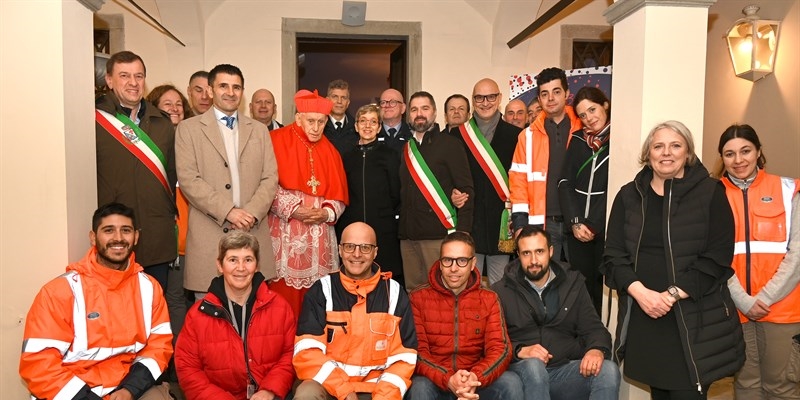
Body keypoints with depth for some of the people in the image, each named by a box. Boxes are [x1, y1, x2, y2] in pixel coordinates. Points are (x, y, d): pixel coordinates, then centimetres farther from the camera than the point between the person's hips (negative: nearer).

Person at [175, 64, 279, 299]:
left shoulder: (259, 130, 16)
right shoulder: (189, 128, 5)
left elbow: (270, 178, 8)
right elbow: (188, 179, -5)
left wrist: (252, 213, -9)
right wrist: (227, 211, -14)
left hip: (253, 234, 3)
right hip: (208, 234, -2)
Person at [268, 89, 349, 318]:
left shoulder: (329, 151, 14)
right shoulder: (277, 141, 0)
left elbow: (339, 195, 12)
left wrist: (326, 213, -7)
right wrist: (294, 209, -14)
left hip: (319, 236, 4)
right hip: (285, 233, -3)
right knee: (284, 293, -3)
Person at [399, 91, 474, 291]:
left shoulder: (450, 145, 0)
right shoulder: (406, 149, 17)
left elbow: (466, 191, -5)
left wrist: (461, 234, -13)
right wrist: (399, 228, 10)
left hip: (439, 235, -5)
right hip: (408, 235, 5)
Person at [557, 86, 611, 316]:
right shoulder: (578, 140, 10)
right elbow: (565, 183, 7)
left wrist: (593, 226, -8)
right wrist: (575, 222, -4)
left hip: (607, 229, -3)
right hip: (577, 230, 4)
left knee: (604, 287, 0)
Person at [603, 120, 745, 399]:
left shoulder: (710, 193, 0)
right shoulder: (629, 196, 7)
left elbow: (717, 258, -7)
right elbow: (613, 256, 2)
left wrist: (672, 295, -15)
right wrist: (640, 292, -13)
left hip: (694, 322, -2)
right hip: (643, 317, 3)